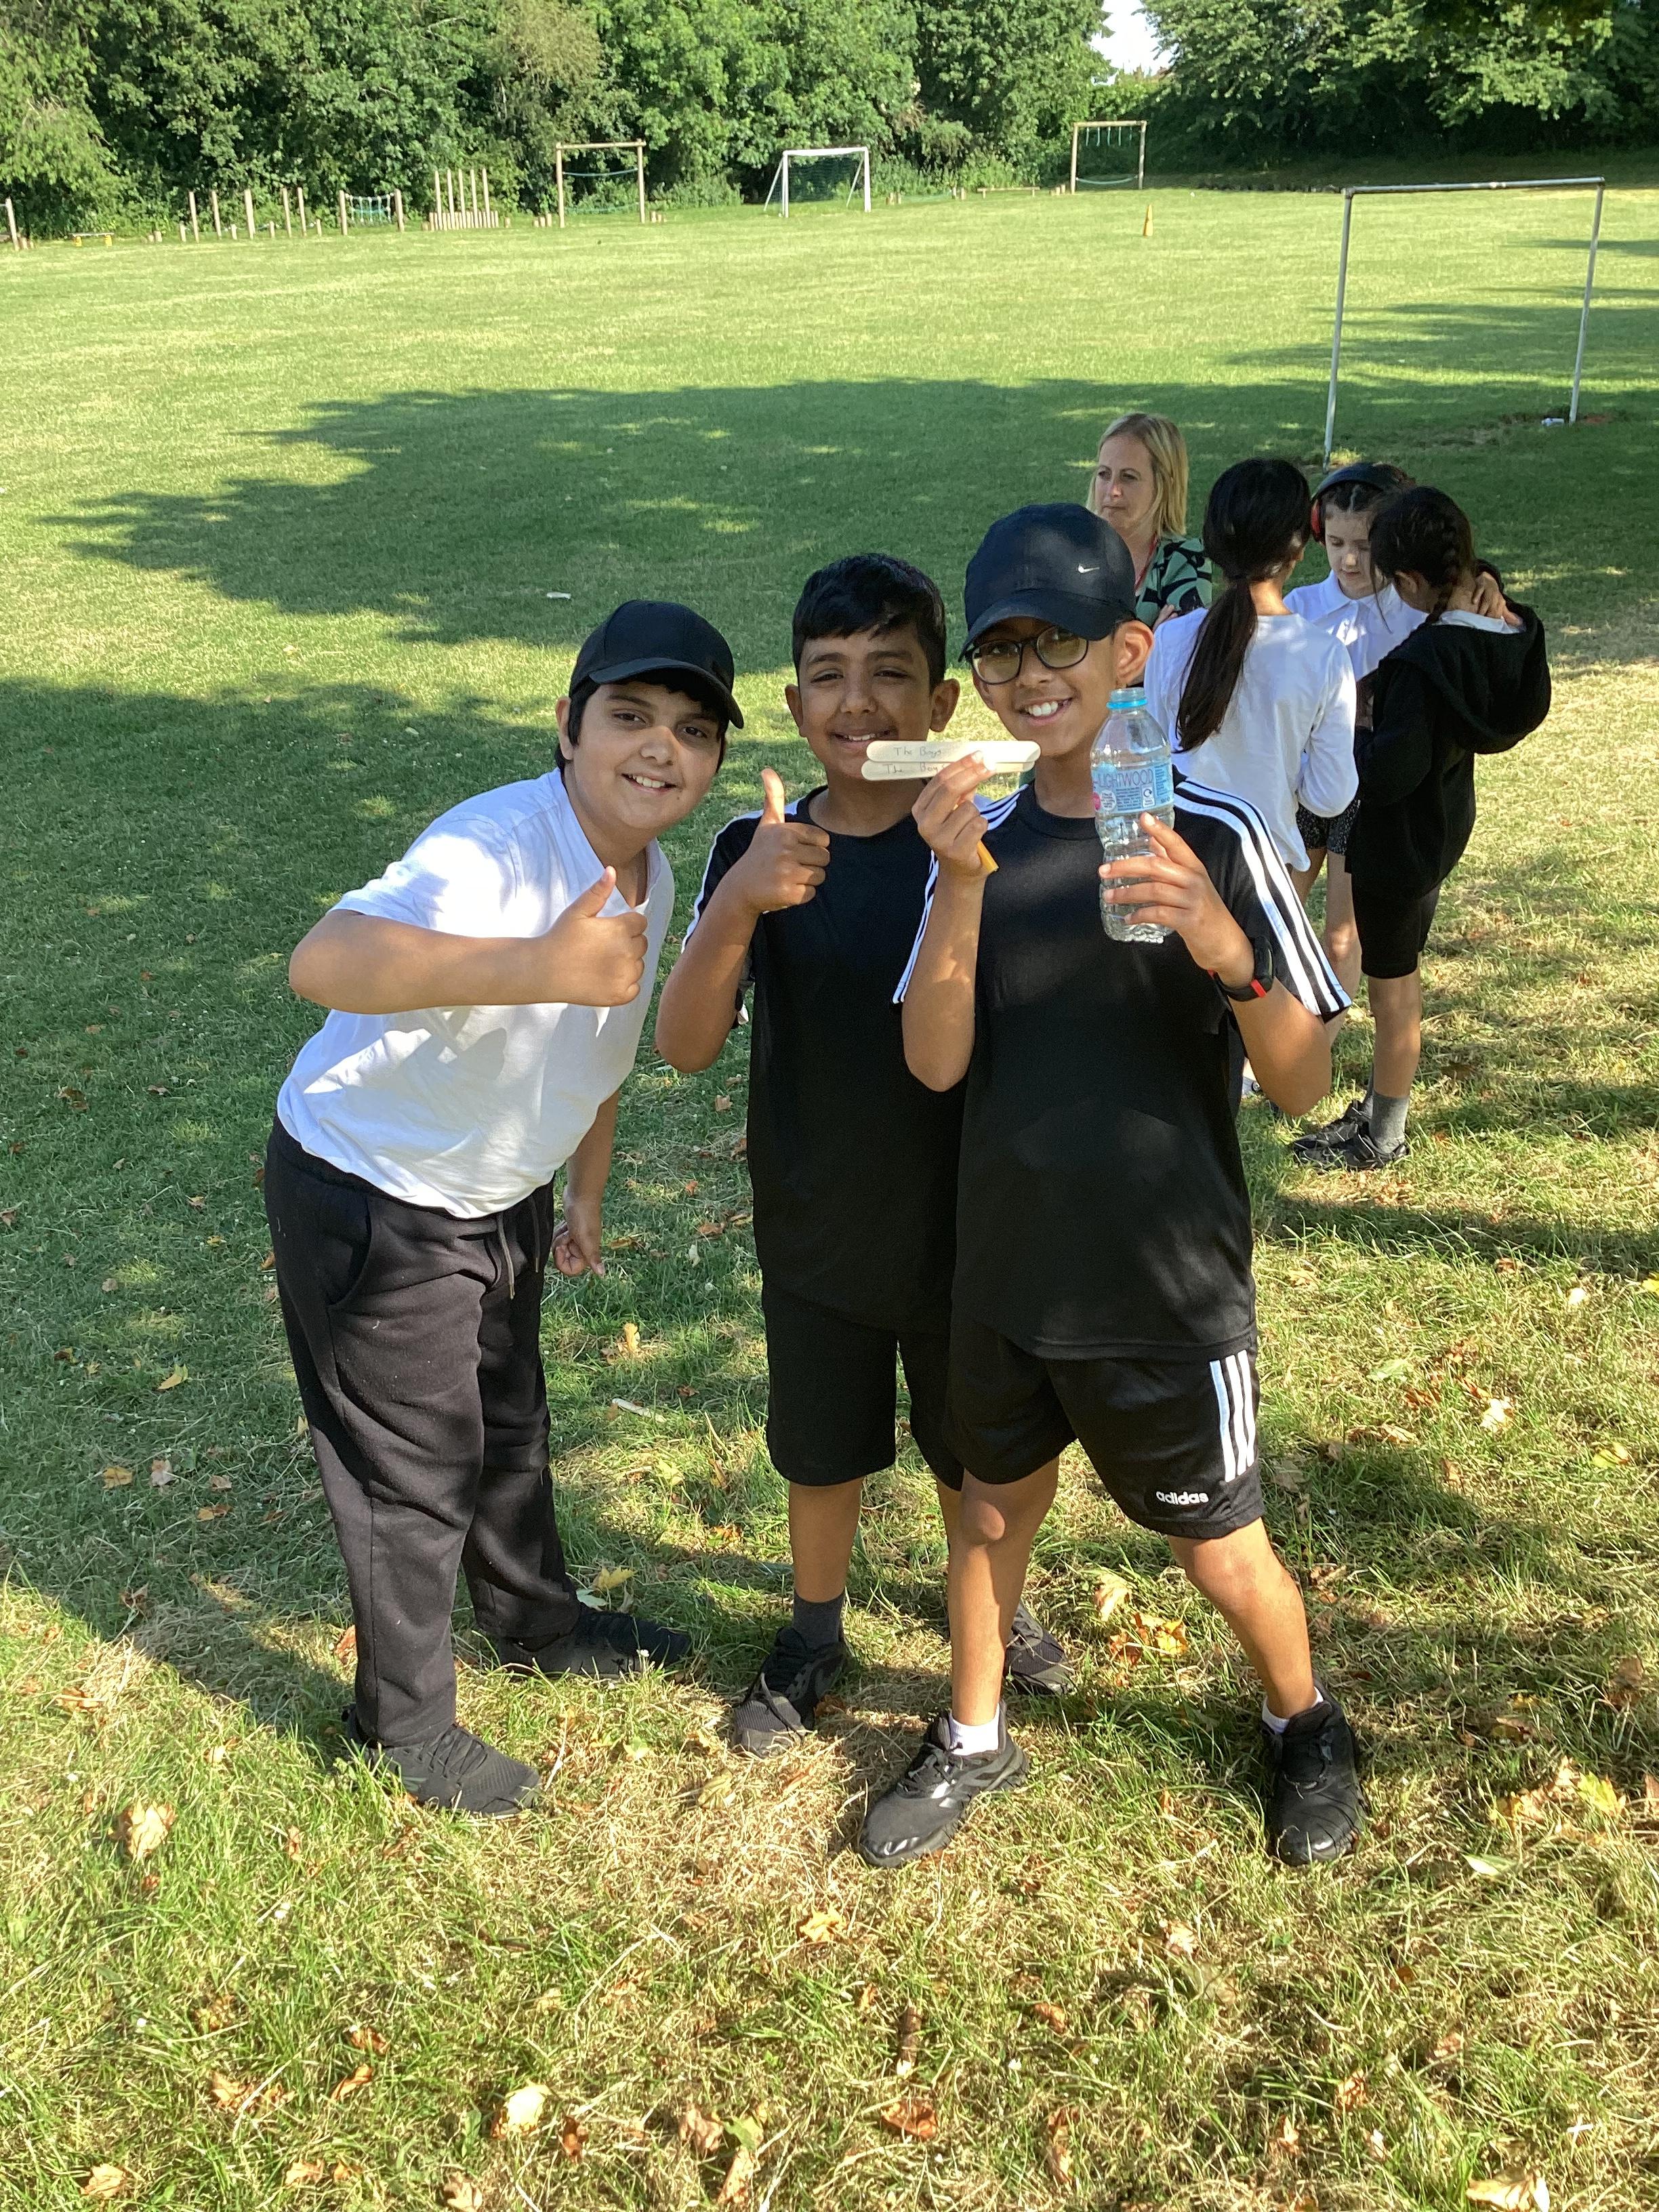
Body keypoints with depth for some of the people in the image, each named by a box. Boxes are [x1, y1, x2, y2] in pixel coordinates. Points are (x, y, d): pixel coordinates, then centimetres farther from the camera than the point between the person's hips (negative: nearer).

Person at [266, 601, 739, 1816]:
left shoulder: (653, 875, -5)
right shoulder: (497, 848, -33)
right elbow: (324, 961, -53)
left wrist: (586, 1200, 22)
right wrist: (533, 966, -67)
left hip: (499, 1193, 8)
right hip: (367, 1200, -8)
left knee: (510, 1425, 26)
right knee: (416, 1466, 7)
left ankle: (539, 1620, 52)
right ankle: (405, 1722, 31)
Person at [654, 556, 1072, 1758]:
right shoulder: (758, 852, -10)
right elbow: (685, 1044, -22)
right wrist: (738, 904, -39)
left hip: (963, 1229, 0)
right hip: (814, 1235, 1)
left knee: (975, 1453, 20)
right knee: (823, 1453, 19)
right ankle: (815, 1633, 45)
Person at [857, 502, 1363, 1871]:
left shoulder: (1209, 835, -13)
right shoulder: (981, 835, -2)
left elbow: (1303, 1086, -14)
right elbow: (935, 1063, -11)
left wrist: (1225, 951, -33)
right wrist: (965, 885, -25)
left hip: (1168, 1288, -3)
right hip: (1006, 1277, 4)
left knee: (1220, 1550, 13)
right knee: (995, 1506, 21)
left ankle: (1304, 1724, 44)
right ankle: (974, 1741, 45)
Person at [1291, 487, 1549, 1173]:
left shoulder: (1422, 661, -30)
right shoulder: (1509, 637, -5)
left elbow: (1387, 773, -31)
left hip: (1397, 844, -9)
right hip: (1442, 831, 9)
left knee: (1393, 989, 7)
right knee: (1398, 976, 23)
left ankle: (1383, 1137, 23)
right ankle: (1378, 1104, 39)